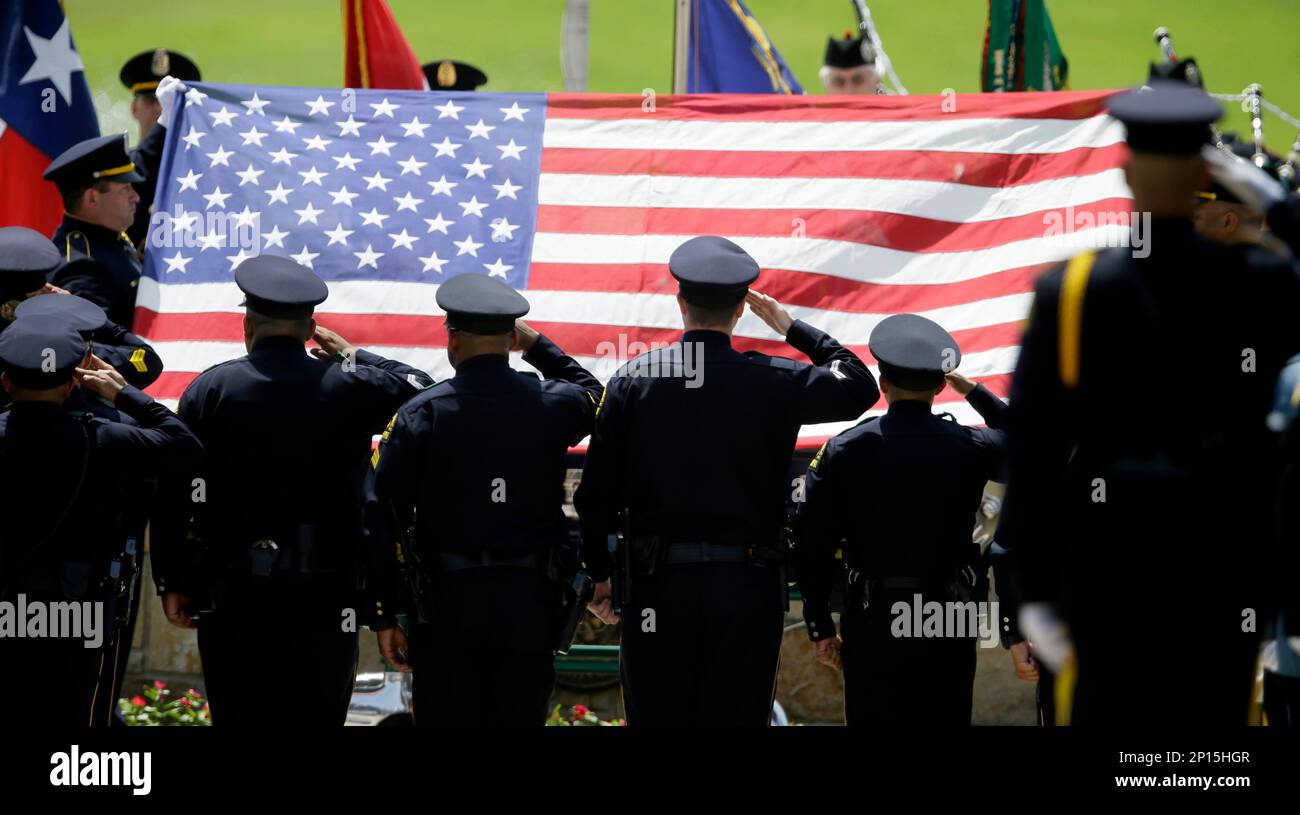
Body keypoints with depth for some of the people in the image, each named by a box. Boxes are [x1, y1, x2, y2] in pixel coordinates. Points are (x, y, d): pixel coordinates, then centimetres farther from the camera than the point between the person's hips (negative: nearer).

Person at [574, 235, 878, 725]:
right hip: (747, 587, 0)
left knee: (657, 717, 5)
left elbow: (595, 493, 0)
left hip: (657, 583, 0)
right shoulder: (775, 382, -4)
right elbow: (860, 386, 14)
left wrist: (599, 575, 12)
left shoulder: (633, 380, -1)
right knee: (737, 717, 4)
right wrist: (792, 328, 19)